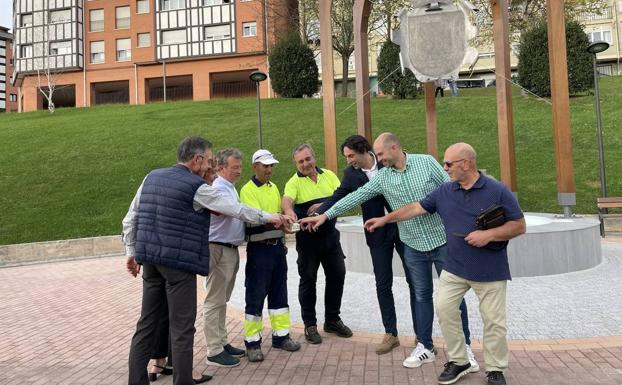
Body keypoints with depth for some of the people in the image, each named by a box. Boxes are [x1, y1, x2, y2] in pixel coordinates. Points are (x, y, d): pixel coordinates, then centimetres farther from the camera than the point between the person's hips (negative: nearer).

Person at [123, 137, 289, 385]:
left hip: (150, 260, 7)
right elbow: (236, 209, -4)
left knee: (147, 324, 14)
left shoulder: (151, 177, 10)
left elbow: (130, 219, 12)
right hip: (179, 263, -7)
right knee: (182, 329, 1)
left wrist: (131, 251, 19)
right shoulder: (196, 187, -11)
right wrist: (269, 217, 7)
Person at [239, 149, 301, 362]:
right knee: (255, 296, 0)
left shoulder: (274, 188, 14)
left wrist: (282, 241, 15)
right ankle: (252, 342, 10)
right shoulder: (247, 190, -8)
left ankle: (281, 335, 23)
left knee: (279, 292, 12)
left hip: (277, 246, 7)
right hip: (259, 248, -7)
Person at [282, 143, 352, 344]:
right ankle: (310, 325, 19)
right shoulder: (294, 182, -6)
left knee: (337, 275, 10)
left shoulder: (329, 175, 6)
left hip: (330, 235, 4)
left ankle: (332, 320, 28)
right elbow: (286, 200, -25)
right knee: (308, 279, 4)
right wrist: (289, 211, -48)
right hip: (307, 238, -4)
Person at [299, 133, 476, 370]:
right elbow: (357, 196, -1)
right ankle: (425, 346, 25)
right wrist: (326, 215, -4)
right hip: (414, 246, 3)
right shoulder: (382, 177, 0)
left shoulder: (427, 163, -7)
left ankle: (464, 346, 21)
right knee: (422, 295, 12)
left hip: (442, 239, -2)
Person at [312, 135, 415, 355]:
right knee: (383, 285, 7)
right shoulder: (351, 173, -4)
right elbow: (337, 197, -5)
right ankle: (390, 334, 21)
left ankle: (421, 333, 21)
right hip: (379, 235, 2)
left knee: (414, 281, 7)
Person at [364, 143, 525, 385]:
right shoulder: (444, 192, 0)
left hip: (489, 271, -4)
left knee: (494, 321, 4)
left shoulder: (498, 191, -12)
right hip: (454, 267, 4)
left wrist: (489, 234, -21)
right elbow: (416, 207, 7)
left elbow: (519, 226, -8)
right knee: (444, 309, 4)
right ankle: (458, 361, 22)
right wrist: (385, 219, 9)